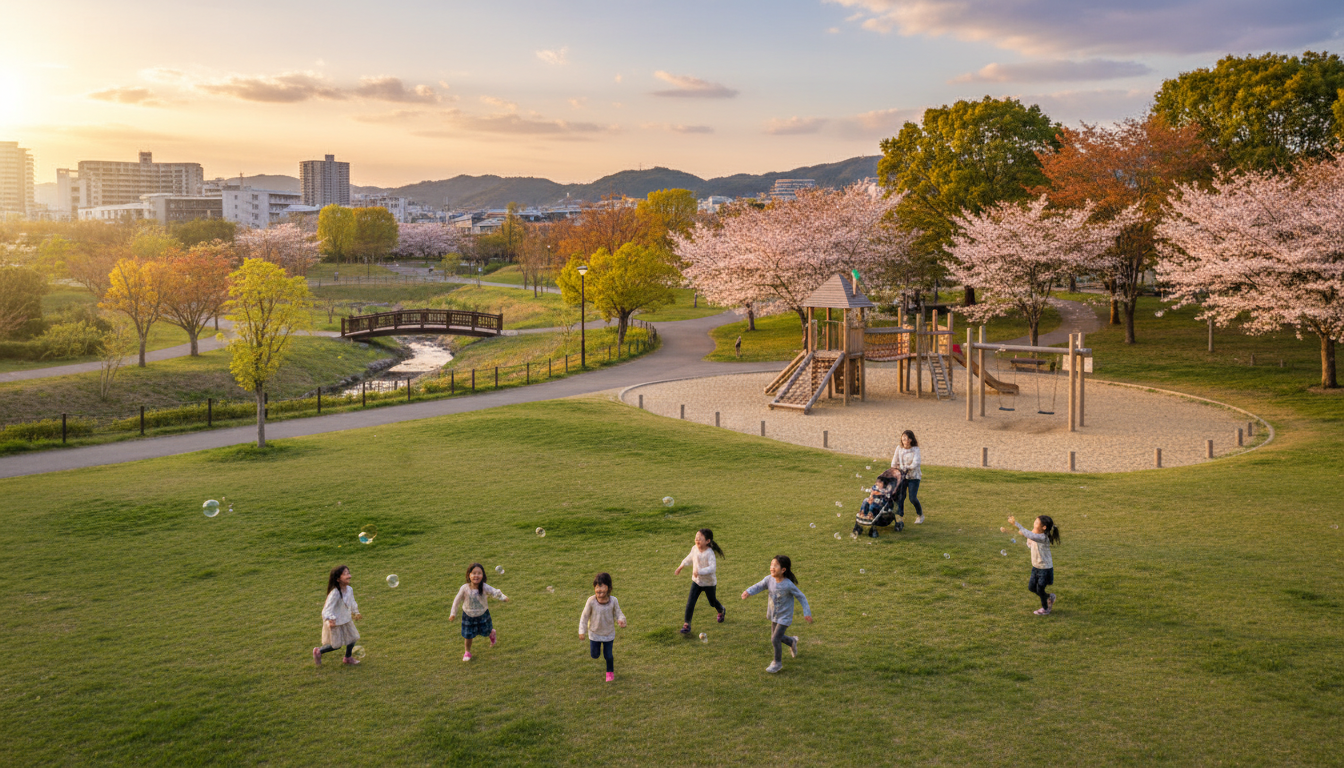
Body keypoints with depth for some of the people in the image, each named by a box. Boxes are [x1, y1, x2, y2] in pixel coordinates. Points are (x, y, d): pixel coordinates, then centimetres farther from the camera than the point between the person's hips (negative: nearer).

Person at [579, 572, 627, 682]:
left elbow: (618, 613, -6)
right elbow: (584, 616, -10)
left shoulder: (613, 600, -20)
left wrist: (621, 620, -28)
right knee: (595, 655, 12)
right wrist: (582, 630, -8)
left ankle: (610, 672, 36)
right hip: (594, 633, 0)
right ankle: (596, 647, 48)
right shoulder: (591, 601, -22)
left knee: (608, 655, 7)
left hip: (609, 633, 0)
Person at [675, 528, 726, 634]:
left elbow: (712, 567, -37)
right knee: (690, 602, -7)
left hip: (709, 582, -4)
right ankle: (686, 624, 1)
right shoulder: (694, 549, -9)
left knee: (712, 602, 17)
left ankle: (721, 611, 51)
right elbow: (689, 558, 13)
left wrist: (699, 572, -46)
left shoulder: (709, 553, -27)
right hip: (696, 581, 4)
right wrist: (680, 567, 23)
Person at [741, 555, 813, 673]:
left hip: (784, 617, -6)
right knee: (776, 638, 19)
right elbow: (759, 586, -1)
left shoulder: (788, 585, -28)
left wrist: (806, 612, -16)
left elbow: (801, 597, -17)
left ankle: (777, 662, 16)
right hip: (774, 615, 6)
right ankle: (792, 641, 51)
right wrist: (748, 591, -21)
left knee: (775, 639, -8)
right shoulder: (769, 579, -15)